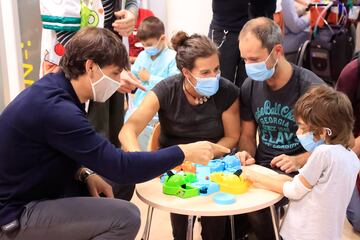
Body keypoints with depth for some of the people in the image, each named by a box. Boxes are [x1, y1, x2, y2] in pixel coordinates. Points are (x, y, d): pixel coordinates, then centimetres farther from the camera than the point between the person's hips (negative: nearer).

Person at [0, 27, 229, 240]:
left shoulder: (56, 86, 1)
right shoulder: (55, 109, -29)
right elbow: (120, 167, -29)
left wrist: (85, 175, -5)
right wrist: (184, 152, -21)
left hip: (31, 194, 10)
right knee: (125, 216, -20)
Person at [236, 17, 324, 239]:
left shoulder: (311, 87, -13)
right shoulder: (250, 86, 2)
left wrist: (299, 161, -23)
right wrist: (247, 155, -10)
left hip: (299, 172, -4)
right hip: (261, 168, 4)